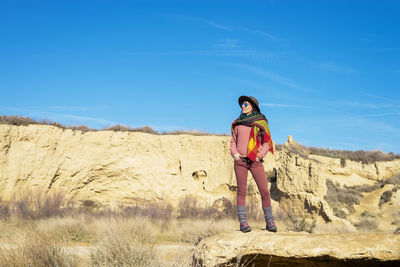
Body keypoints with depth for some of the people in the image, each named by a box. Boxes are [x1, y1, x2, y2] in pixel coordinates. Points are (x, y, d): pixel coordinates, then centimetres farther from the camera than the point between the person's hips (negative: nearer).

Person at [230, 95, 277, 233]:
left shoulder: (261, 122, 7)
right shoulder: (238, 123, 13)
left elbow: (267, 142, 7)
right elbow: (233, 141, 18)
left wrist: (260, 155, -7)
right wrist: (234, 153, 0)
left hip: (255, 162, -1)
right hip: (240, 161, 1)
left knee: (265, 192, -5)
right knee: (241, 191, -2)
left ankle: (270, 222, 5)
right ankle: (243, 222, 2)